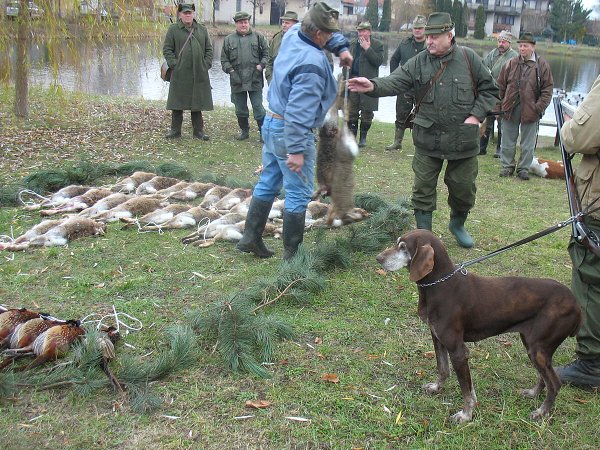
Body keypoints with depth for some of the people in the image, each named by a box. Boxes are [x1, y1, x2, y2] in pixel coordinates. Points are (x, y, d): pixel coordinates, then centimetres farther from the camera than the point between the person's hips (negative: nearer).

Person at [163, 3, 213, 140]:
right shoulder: (173, 29, 2)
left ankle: (198, 130, 16)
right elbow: (167, 49, 1)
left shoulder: (202, 29, 11)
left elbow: (209, 49, 14)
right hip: (180, 74, -2)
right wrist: (174, 64, -9)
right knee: (177, 103, 3)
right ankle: (175, 130, 14)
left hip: (199, 74, 2)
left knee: (197, 103, 8)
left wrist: (206, 64, 2)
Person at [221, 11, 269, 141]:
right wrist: (230, 70, -6)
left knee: (258, 107, -2)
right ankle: (244, 131, 25)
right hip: (237, 80, 2)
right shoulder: (228, 39, 8)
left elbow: (266, 53, 7)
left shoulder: (258, 37, 5)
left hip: (255, 80, -2)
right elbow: (224, 59, 9)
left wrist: (261, 65, -9)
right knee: (240, 109, 11)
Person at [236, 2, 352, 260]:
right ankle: (292, 254, 8)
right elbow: (299, 111, -28)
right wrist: (296, 150, -27)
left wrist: (342, 47, 10)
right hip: (290, 133, -10)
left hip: (271, 123, 10)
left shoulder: (293, 34, 1)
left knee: (268, 183, 19)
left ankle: (250, 238, 27)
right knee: (298, 194, 0)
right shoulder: (312, 64, -25)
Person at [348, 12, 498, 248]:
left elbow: (489, 89, 5)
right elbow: (395, 82, -16)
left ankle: (458, 224, 40)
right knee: (423, 189, 5)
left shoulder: (469, 59, -4)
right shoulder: (418, 62, -3)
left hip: (463, 139, 0)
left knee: (463, 188, 12)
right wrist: (373, 85, -36)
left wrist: (476, 115, -7)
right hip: (427, 139, 1)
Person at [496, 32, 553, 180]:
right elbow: (500, 86, 9)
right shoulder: (511, 64, 4)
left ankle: (523, 168, 19)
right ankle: (507, 166, 23)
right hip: (510, 109, 2)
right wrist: (498, 106, 3)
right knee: (508, 140, 9)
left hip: (531, 111, -2)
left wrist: (539, 108, -9)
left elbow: (547, 90, -1)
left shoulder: (542, 65, -1)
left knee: (528, 144, 7)